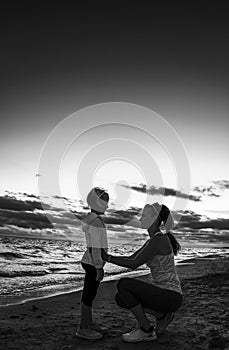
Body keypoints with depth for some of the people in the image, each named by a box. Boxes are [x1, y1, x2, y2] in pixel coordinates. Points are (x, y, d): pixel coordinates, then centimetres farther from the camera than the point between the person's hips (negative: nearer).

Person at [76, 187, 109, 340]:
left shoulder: (92, 219, 9)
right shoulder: (96, 222, -22)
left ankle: (88, 323, 31)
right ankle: (83, 328, 13)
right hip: (93, 264, -10)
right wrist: (99, 268, -19)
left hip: (92, 262, 10)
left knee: (89, 293, 17)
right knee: (89, 295, 1)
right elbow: (95, 247, -23)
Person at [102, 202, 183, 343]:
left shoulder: (159, 239, -18)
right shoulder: (154, 240, 12)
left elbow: (134, 264, -21)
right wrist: (106, 256, 3)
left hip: (170, 297, -9)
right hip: (164, 294, 9)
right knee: (120, 298, 2)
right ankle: (162, 315, 10)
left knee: (123, 284, -18)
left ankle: (146, 330, -4)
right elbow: (131, 259, 14)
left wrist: (107, 258, -11)